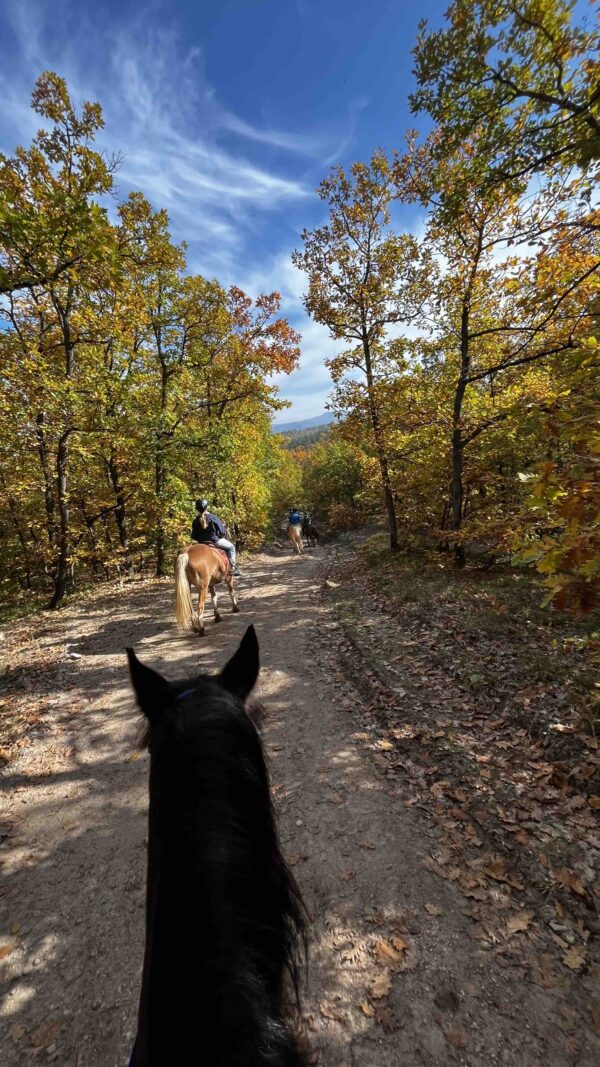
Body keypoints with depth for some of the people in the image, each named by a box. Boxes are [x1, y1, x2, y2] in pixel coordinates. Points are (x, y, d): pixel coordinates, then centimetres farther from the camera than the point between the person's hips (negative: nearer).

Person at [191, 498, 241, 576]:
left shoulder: (196, 521, -3)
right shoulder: (213, 517, -16)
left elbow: (194, 537, 2)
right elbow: (222, 531, -14)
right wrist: (222, 535, 9)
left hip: (202, 543, 5)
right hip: (215, 541, -5)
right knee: (231, 547, 14)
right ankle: (233, 567, 7)